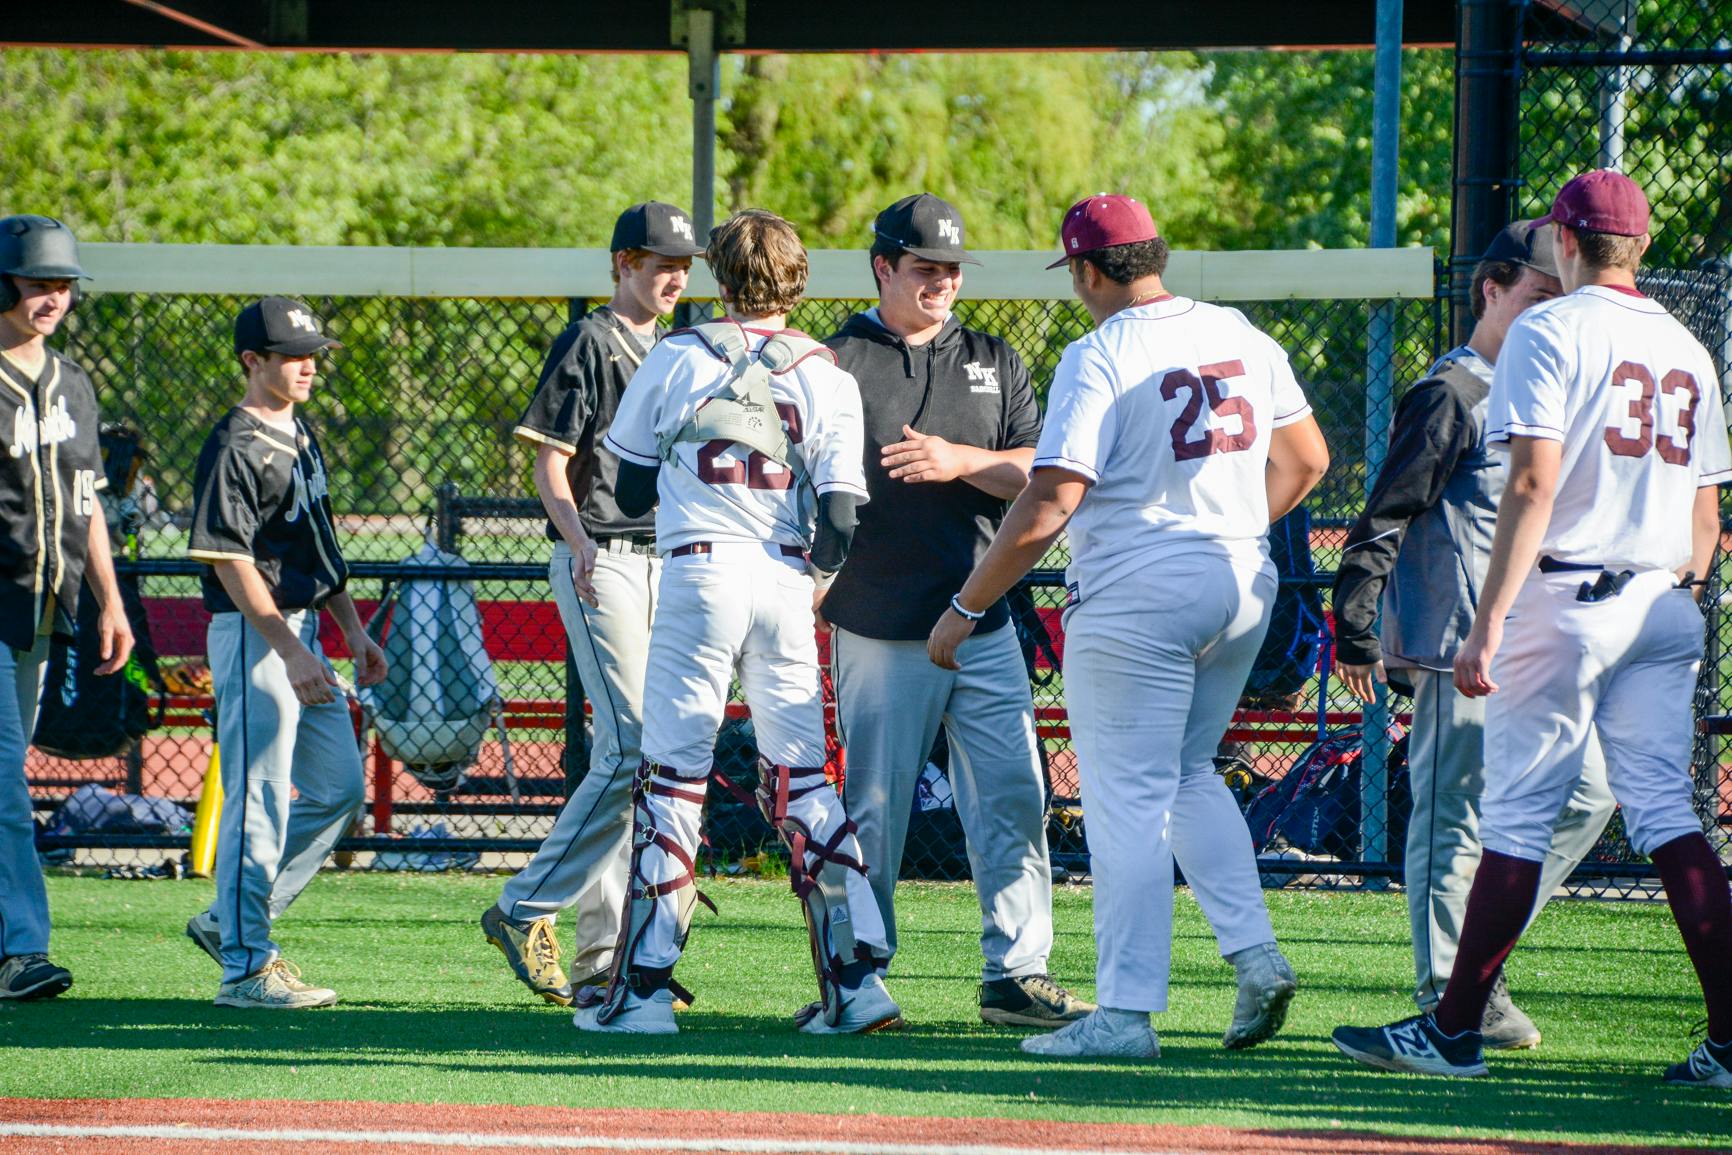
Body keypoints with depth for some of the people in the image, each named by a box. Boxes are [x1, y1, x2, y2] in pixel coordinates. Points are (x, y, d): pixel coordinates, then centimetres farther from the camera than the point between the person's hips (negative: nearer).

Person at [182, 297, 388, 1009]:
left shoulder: (300, 436, 15)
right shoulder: (235, 447, -14)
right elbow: (230, 560, -19)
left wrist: (354, 631, 18)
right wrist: (289, 651, -24)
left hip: (300, 628, 10)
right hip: (252, 633, -10)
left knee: (340, 788, 10)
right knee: (260, 802, -8)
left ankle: (230, 920, 18)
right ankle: (245, 966, -3)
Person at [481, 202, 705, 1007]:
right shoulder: (589, 344, -4)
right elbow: (550, 462, -10)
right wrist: (578, 540, -25)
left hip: (665, 563, 8)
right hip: (602, 563, -8)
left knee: (635, 754, 6)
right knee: (631, 746, -17)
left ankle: (604, 958, 8)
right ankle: (526, 910, -10)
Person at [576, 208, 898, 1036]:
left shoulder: (676, 358, 3)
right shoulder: (826, 376, 6)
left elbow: (631, 493, 8)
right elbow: (841, 527, -1)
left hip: (700, 572, -2)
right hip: (784, 582, 2)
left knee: (671, 775, 0)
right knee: (799, 779, 9)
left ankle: (645, 985, -2)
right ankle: (855, 976, 3)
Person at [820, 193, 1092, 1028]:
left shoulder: (992, 363, 14)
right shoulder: (837, 363, 2)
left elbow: (1039, 474, 6)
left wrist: (960, 462, -11)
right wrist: (811, 586, -9)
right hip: (877, 629, -3)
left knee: (1013, 795, -3)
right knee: (874, 807, 0)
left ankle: (1016, 974, 1)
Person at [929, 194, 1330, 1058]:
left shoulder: (1101, 357, -13)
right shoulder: (1243, 337, 8)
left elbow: (1048, 507, -18)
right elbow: (1306, 460, 17)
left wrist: (965, 608, -11)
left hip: (1134, 596, -7)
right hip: (1243, 585, 7)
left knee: (1127, 797, -2)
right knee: (1189, 774, 22)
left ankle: (1126, 1011, -2)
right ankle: (1255, 954, 8)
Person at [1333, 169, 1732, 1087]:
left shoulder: (1549, 331, -6)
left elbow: (1535, 483, -16)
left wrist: (1488, 623, -18)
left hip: (1563, 599, -6)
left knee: (1520, 813, -2)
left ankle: (1454, 1030, 4)